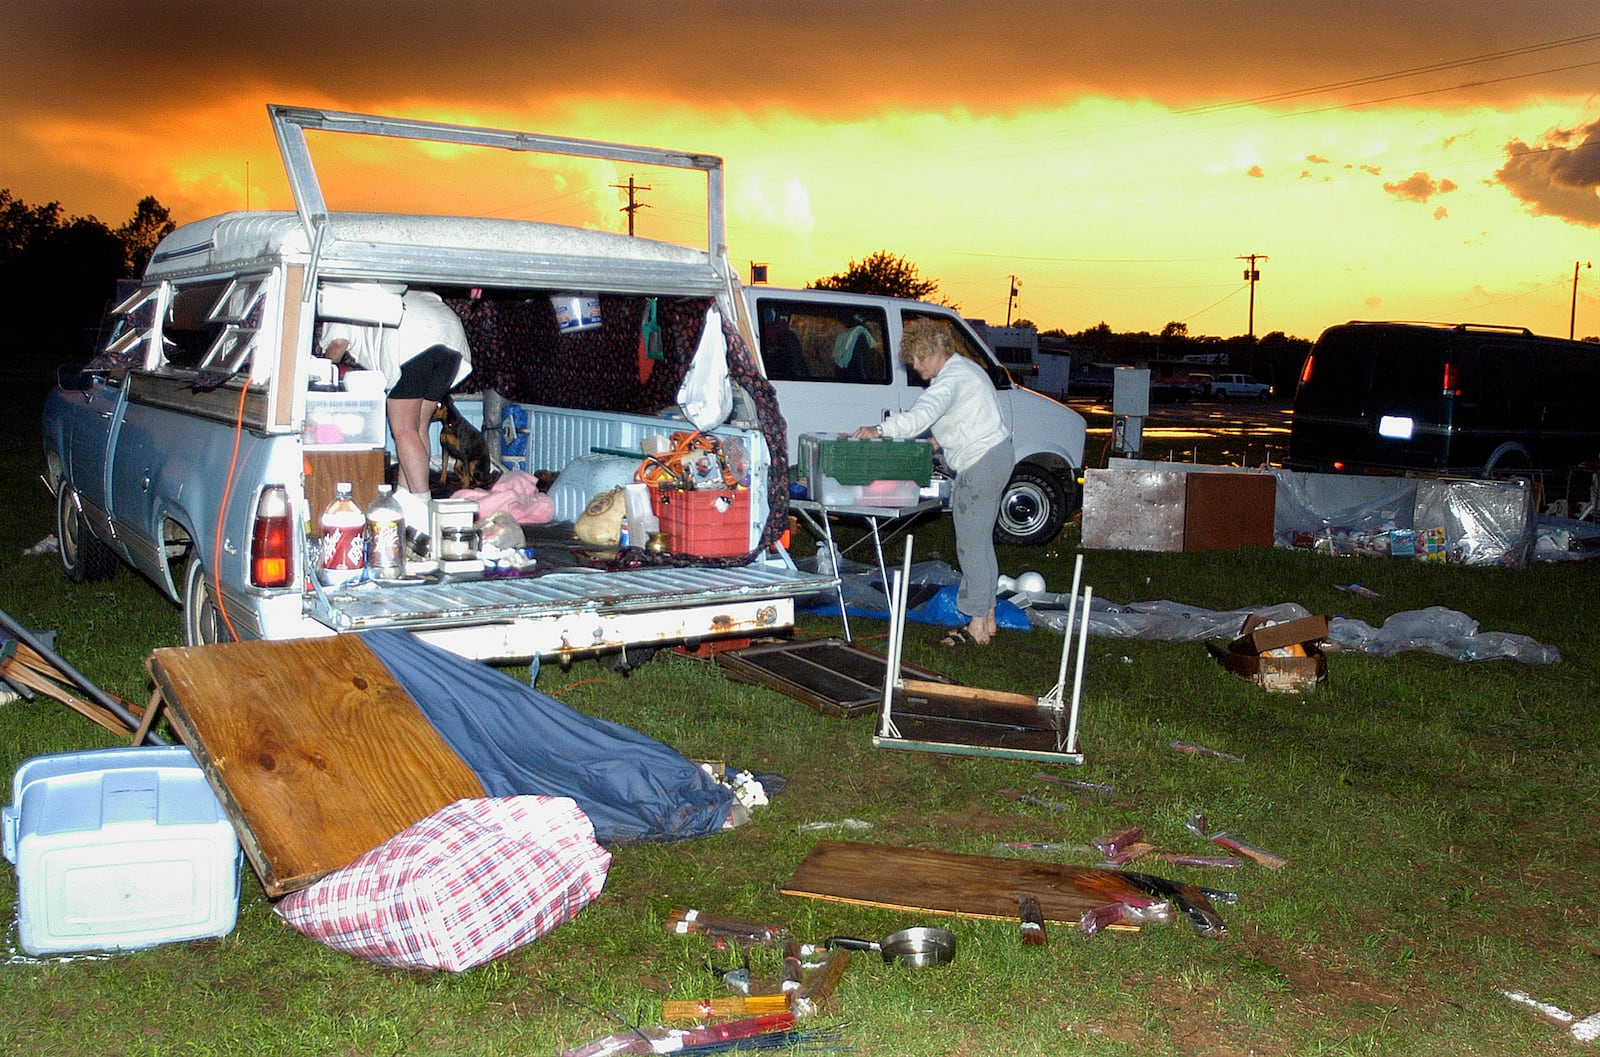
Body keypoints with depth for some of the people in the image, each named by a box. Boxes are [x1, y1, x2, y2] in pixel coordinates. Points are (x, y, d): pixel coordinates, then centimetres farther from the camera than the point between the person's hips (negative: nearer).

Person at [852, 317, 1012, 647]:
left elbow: (921, 415, -34)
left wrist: (879, 430, -33)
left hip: (981, 464, -11)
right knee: (981, 542, 15)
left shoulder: (951, 379, -18)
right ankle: (987, 618, 22)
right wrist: (939, 440, 13)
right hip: (993, 455, 11)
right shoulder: (964, 369, 17)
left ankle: (977, 626, -6)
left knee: (971, 544, -8)